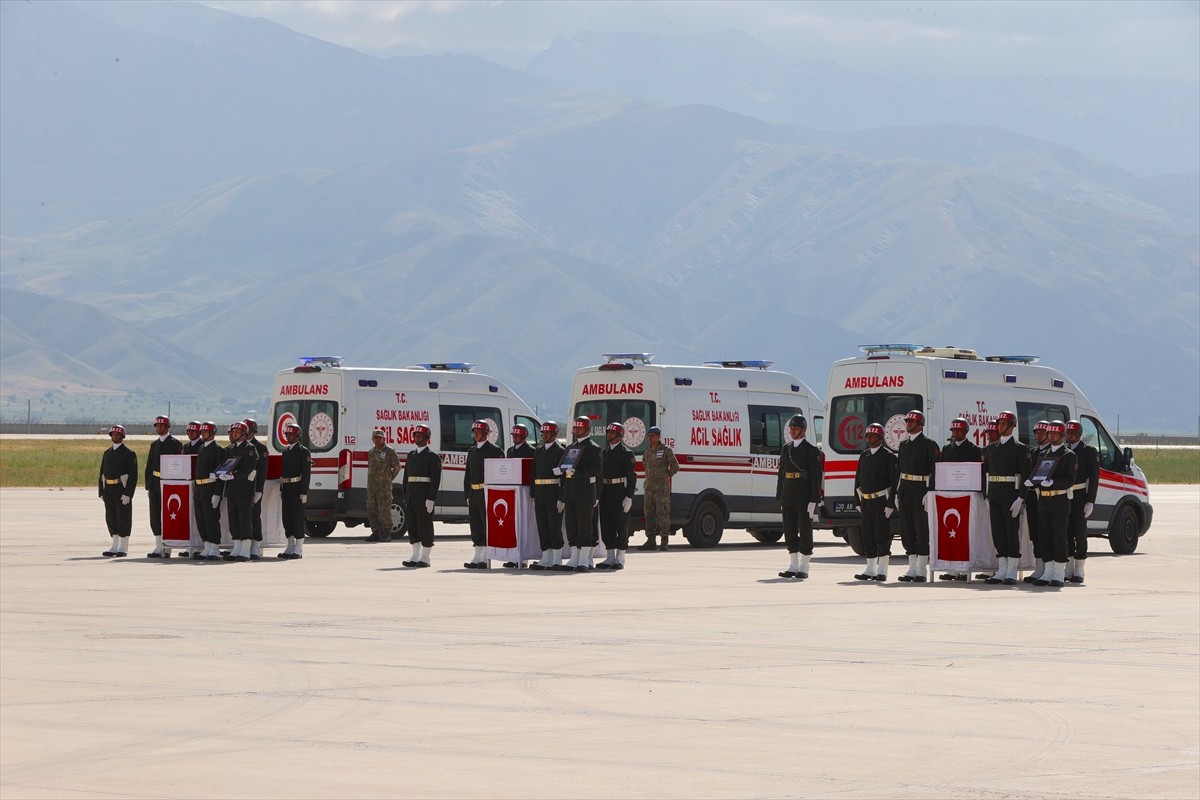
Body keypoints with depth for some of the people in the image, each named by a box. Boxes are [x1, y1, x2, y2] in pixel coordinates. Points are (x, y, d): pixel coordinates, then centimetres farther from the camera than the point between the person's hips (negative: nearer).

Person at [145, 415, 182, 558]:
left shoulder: (175, 444, -3)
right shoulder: (154, 444, 17)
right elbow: (149, 466, 18)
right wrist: (148, 486, 12)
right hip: (155, 484, 6)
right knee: (155, 515, 4)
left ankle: (167, 548, -2)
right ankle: (159, 547, 8)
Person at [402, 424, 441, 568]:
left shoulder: (432, 456, -4)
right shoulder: (411, 455, 17)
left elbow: (436, 479, -10)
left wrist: (431, 499, -17)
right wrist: (405, 497, 13)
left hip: (424, 497, -7)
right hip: (411, 497, 7)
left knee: (425, 526, -4)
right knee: (413, 526, 7)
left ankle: (425, 558, 0)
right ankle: (415, 557, 11)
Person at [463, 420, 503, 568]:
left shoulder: (494, 450, -4)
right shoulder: (472, 451, 18)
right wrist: (467, 494, 13)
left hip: (487, 493, -7)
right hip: (473, 493, 7)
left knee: (487, 525, -6)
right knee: (476, 527, 8)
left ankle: (486, 559, -5)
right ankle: (477, 557, 13)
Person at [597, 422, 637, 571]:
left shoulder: (626, 453, -5)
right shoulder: (604, 453, 16)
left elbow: (632, 476, -10)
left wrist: (629, 497, -17)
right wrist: (598, 497, 14)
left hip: (620, 492, -7)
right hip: (605, 493, 7)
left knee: (621, 525, -4)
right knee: (606, 525, 5)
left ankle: (620, 560, 0)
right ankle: (610, 558, 11)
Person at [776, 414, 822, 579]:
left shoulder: (811, 450, -4)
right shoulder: (785, 449, 15)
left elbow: (816, 477, -8)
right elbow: (781, 474, 16)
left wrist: (813, 500, -14)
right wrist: (779, 496, 11)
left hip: (804, 497, -6)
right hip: (788, 497, 6)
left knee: (805, 531, -2)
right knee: (790, 531, 7)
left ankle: (804, 567, 2)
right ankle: (794, 566, 13)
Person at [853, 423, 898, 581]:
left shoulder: (888, 456, -6)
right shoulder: (864, 455, 14)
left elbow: (895, 481, -11)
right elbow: (858, 479, 17)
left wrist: (891, 504, -17)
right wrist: (858, 502, 11)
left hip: (881, 501, -7)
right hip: (866, 502, 7)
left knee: (882, 535, -6)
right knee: (867, 537, 8)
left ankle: (882, 571, -3)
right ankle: (870, 570, 14)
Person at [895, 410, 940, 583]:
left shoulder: (929, 444, -5)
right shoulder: (904, 444, 17)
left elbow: (935, 470, -11)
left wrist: (930, 492, -19)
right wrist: (898, 493, 15)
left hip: (920, 492, -7)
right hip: (905, 493, 7)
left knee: (922, 531, -4)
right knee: (907, 531, 8)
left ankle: (921, 571, -1)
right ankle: (912, 570, 13)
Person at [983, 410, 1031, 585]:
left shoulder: (1020, 448, -3)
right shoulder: (990, 448, 15)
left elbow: (1026, 475, -8)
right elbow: (985, 471, 16)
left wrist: (1020, 498, -16)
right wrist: (986, 497, 9)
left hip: (1011, 497, -6)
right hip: (994, 497, 6)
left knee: (1012, 532, -4)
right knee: (997, 532, 6)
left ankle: (1012, 573, -1)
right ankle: (1001, 571, 11)